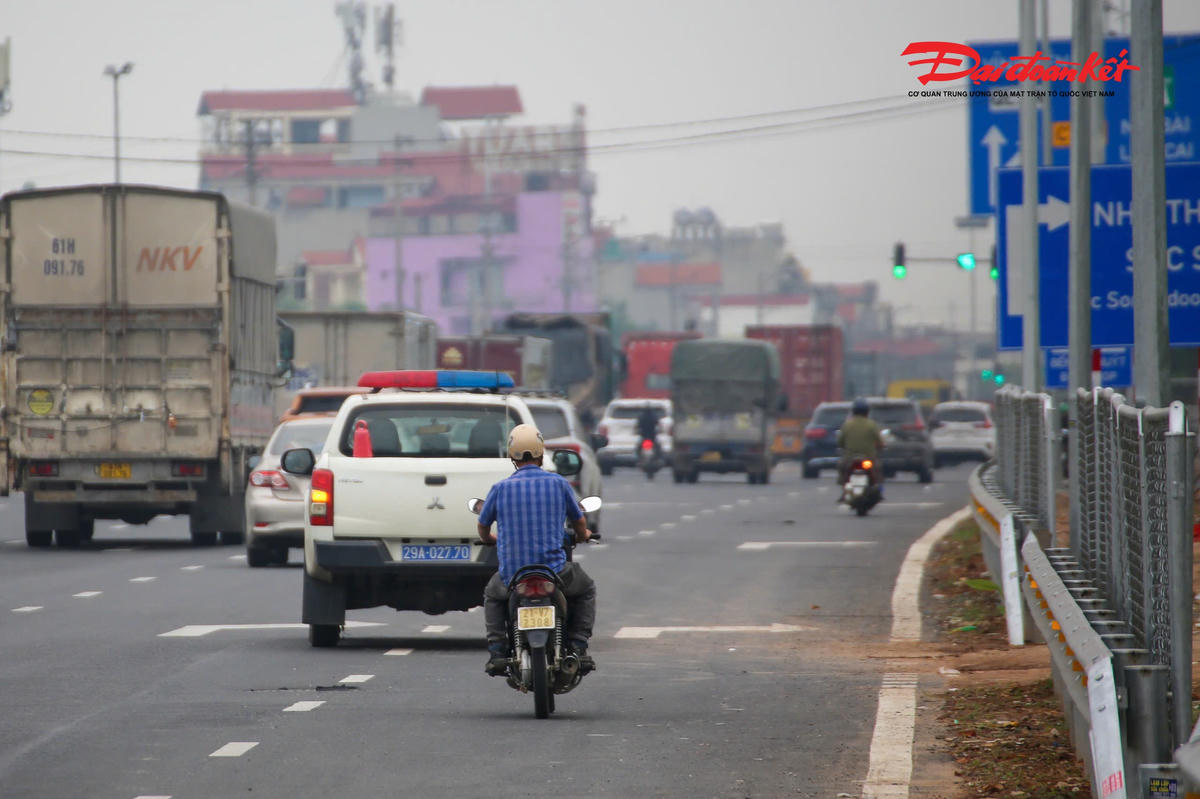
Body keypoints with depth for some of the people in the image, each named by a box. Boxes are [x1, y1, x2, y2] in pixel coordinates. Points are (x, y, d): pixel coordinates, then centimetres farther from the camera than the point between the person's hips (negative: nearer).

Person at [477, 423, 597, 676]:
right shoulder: (558, 483, -1)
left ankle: (497, 652, 15)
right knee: (585, 590, 29)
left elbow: (483, 527, 15)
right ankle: (578, 648, 13)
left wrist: (489, 538, 40)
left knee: (492, 596, 33)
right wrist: (582, 536, 39)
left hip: (512, 575, 1)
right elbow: (579, 522, 14)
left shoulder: (500, 488, -1)